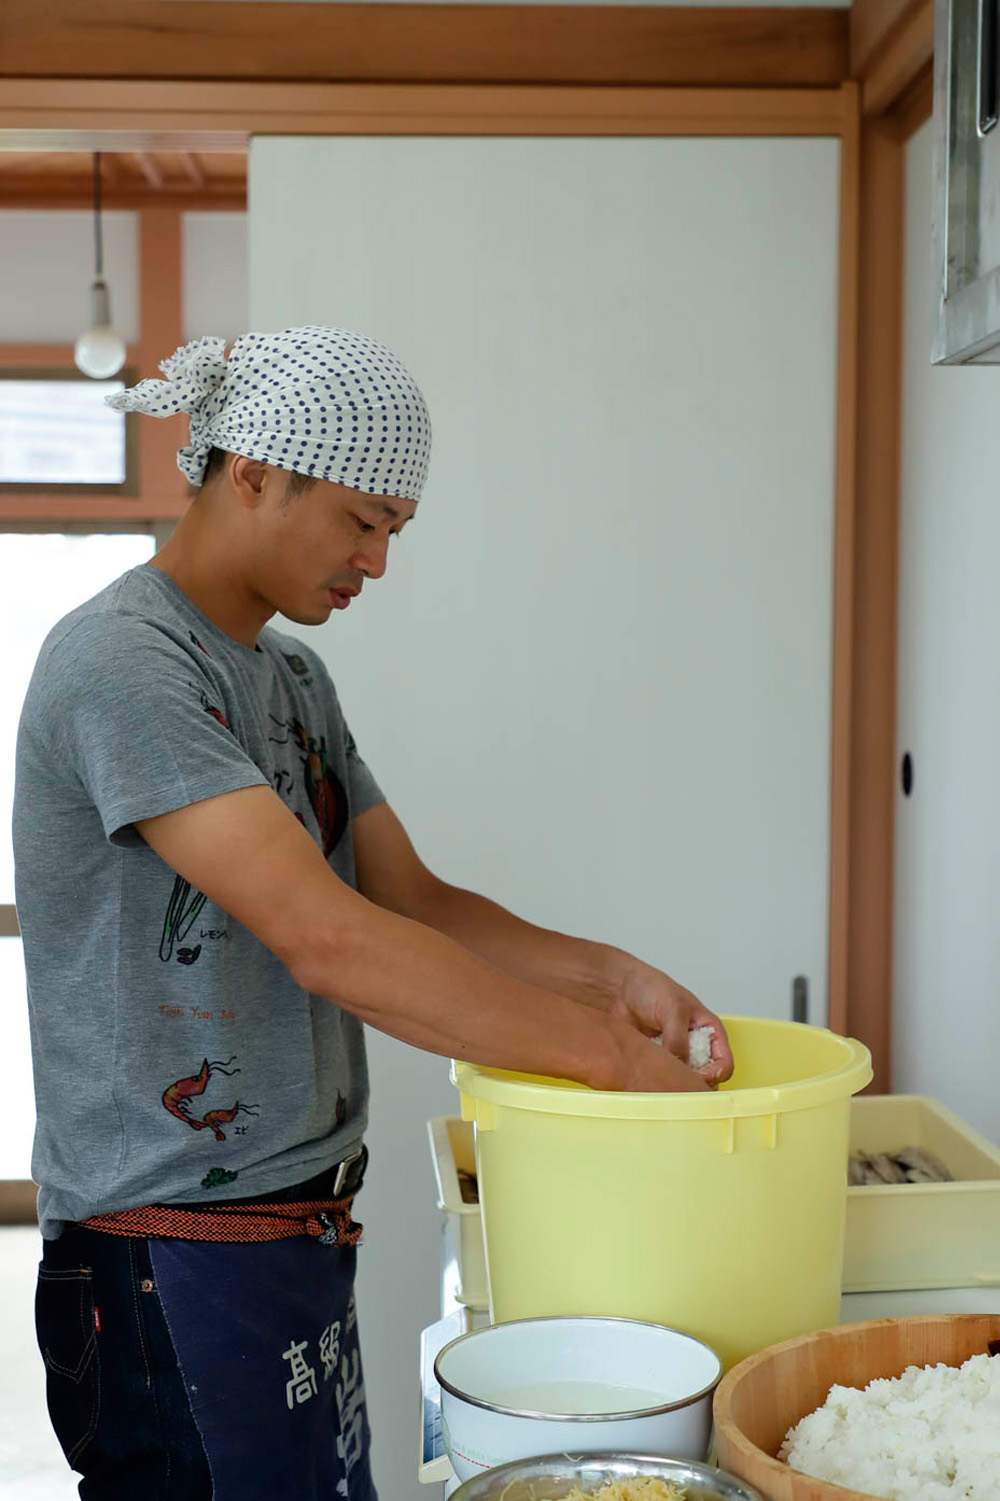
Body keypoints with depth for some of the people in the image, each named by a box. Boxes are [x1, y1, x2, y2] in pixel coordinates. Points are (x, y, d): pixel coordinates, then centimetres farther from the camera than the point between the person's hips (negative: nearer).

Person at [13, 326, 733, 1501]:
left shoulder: (291, 674, 12)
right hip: (174, 1257, -8)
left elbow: (414, 900, 11)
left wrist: (607, 975, -5)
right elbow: (327, 940, -25)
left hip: (301, 1224, 9)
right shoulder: (119, 662, -18)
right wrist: (609, 1053, -21)